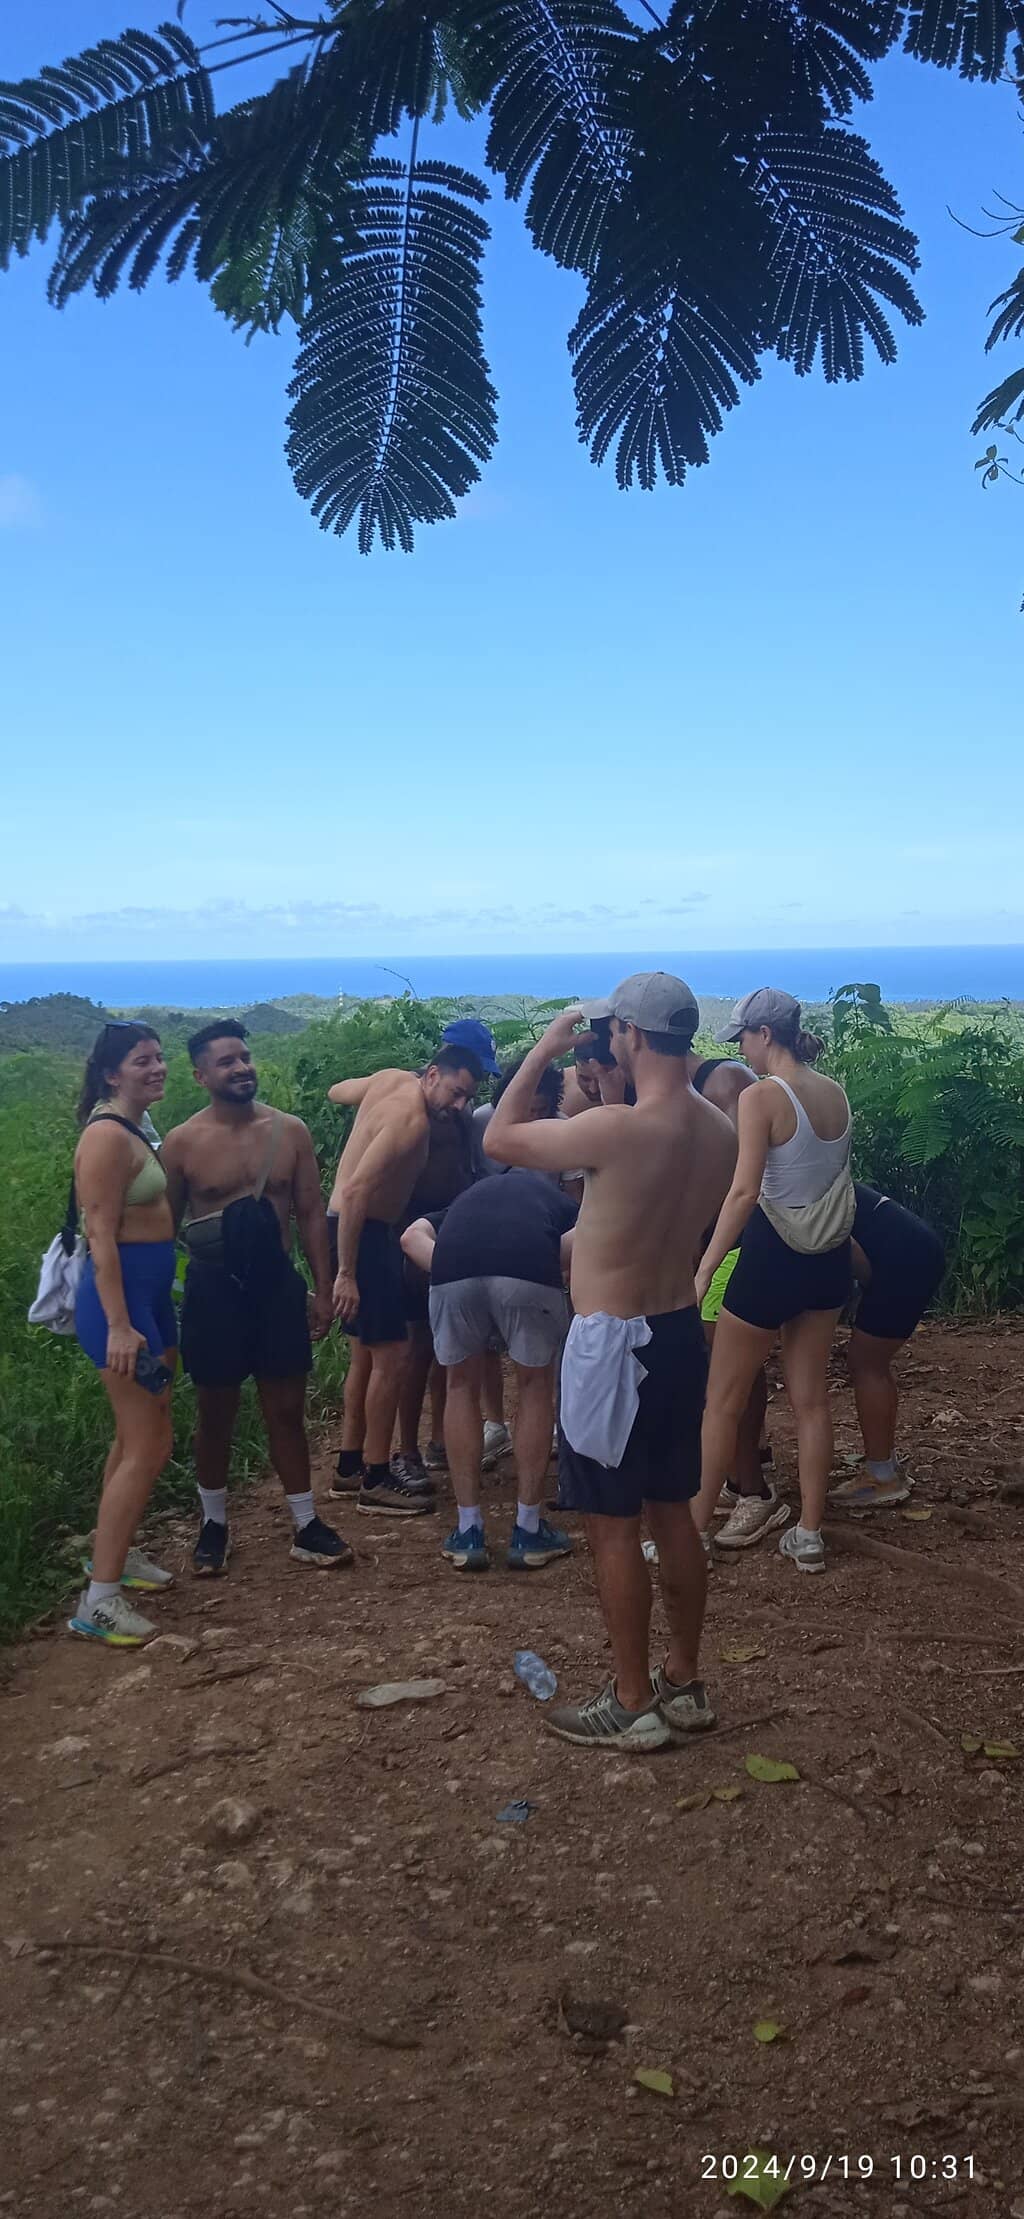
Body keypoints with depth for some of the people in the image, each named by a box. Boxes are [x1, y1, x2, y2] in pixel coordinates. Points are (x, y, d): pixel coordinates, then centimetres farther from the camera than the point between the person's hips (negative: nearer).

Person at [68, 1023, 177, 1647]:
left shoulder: (135, 1130, 13)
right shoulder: (107, 1135, -17)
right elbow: (101, 1234, -21)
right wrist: (119, 1324, -26)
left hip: (151, 1295, 10)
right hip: (121, 1296, -10)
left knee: (139, 1437, 19)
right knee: (148, 1447, -8)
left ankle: (117, 1553, 34)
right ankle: (99, 1600, -3)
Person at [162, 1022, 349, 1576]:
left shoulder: (289, 1131, -1)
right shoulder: (182, 1142, -7)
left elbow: (310, 1213, 4)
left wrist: (322, 1290, 2)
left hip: (277, 1281, 2)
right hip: (213, 1286, -1)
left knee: (286, 1409, 8)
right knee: (215, 1412, 10)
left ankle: (306, 1527, 18)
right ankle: (214, 1525, 27)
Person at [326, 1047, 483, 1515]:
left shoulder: (392, 1077, 4)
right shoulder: (411, 1121, -23)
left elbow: (338, 1091, 23)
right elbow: (355, 1191, -28)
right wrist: (346, 1274, -28)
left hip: (357, 1227, 11)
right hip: (360, 1234, -11)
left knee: (367, 1350, 17)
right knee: (390, 1353, -7)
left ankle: (350, 1466, 25)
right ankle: (375, 1482, 0)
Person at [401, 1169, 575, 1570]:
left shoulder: (471, 1196, 42)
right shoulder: (555, 1196, 36)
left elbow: (413, 1235, 21)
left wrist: (454, 1274, 15)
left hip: (452, 1272, 2)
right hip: (529, 1270, -2)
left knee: (462, 1386, 24)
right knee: (535, 1386, 22)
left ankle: (469, 1533, 25)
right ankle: (528, 1532, 25)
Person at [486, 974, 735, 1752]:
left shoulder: (617, 1129, -24)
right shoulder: (720, 1132, 0)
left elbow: (500, 1140, -10)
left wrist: (544, 1050, -2)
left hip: (613, 1343, -8)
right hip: (681, 1330, 8)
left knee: (614, 1527, 5)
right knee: (673, 1513, 18)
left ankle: (633, 1705, 17)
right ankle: (685, 1684, 30)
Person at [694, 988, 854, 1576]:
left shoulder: (761, 1097, -18)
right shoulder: (835, 1093, 3)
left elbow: (744, 1192, -25)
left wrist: (704, 1271, -23)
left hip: (773, 1257, -6)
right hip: (830, 1259, 7)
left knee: (723, 1401, 7)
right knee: (812, 1399, 15)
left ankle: (695, 1531, 16)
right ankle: (809, 1535, 22)